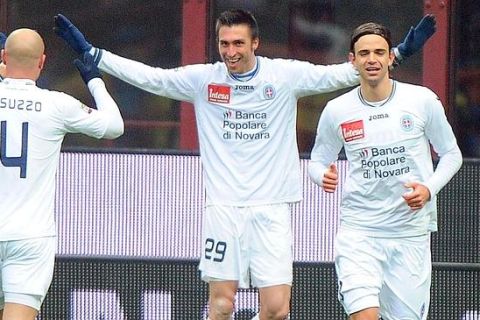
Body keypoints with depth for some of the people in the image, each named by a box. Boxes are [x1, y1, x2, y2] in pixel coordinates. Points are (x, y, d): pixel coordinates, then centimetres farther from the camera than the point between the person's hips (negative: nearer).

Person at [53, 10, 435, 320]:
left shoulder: (286, 76, 1)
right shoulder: (203, 79, 3)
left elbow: (339, 75, 0)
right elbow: (148, 76, 6)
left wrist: (402, 51, -8)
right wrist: (89, 52, 1)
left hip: (271, 207, 0)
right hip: (223, 207, 0)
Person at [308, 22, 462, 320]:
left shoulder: (423, 100, -1)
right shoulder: (337, 110, 1)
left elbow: (451, 154, 9)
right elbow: (318, 160, 15)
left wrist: (429, 189, -8)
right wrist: (323, 176, -9)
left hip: (411, 232, 1)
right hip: (358, 231, -1)